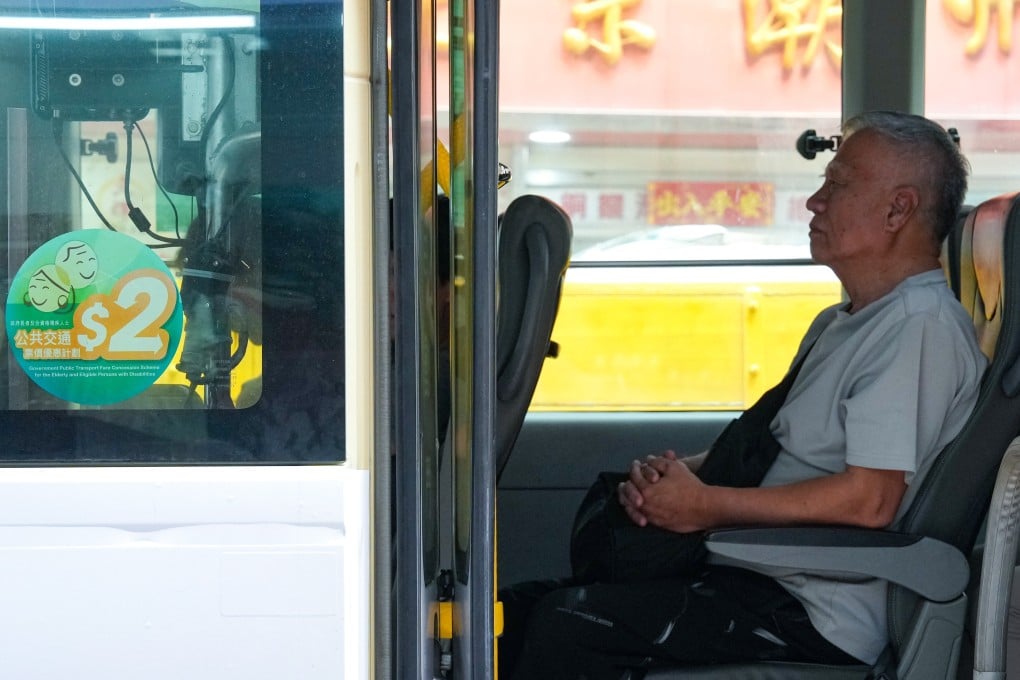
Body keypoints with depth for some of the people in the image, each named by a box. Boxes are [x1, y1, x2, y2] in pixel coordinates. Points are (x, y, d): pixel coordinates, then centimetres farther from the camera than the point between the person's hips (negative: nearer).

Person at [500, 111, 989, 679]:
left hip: (821, 621, -10)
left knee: (566, 625, -23)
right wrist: (675, 473, 2)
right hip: (761, 577, 10)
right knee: (523, 607, 2)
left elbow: (869, 501, -23)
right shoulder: (839, 324, 21)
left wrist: (707, 506, -16)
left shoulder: (921, 325, -14)